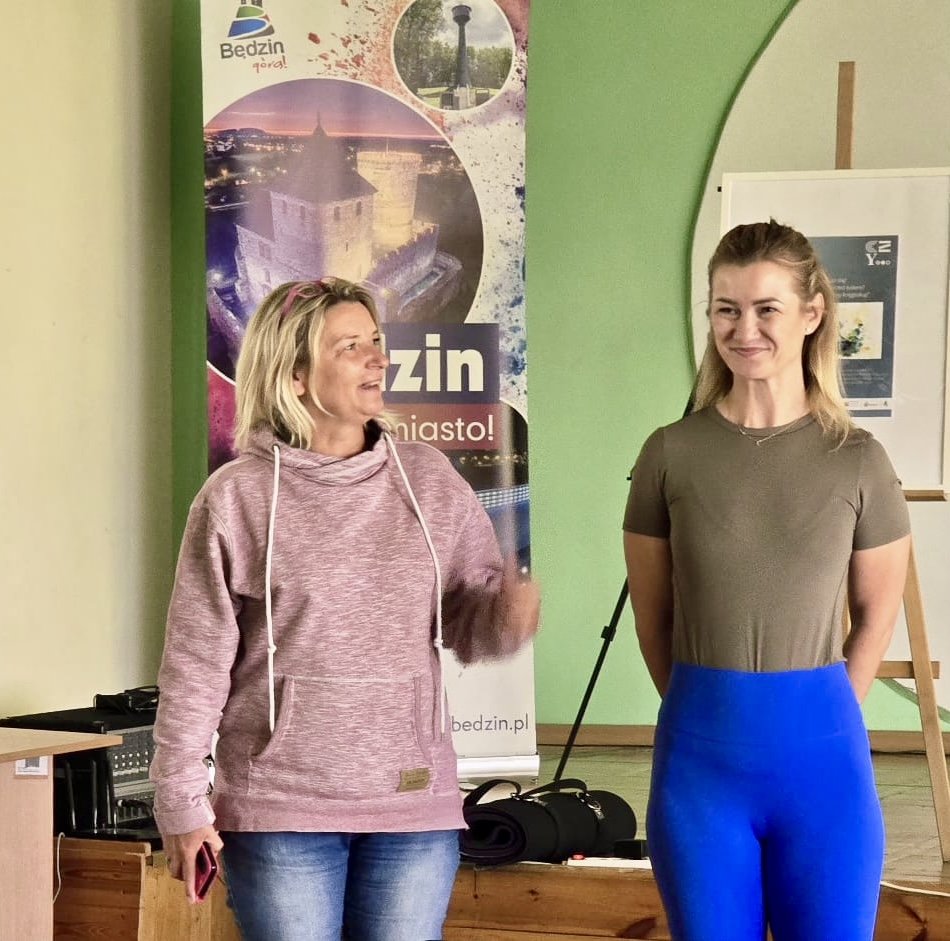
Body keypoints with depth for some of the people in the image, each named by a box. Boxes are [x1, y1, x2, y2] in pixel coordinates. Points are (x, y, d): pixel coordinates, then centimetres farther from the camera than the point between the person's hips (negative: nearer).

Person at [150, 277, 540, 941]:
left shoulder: (429, 480, 5)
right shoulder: (237, 498, -4)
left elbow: (466, 623, 9)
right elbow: (196, 664, -1)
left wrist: (507, 613, -14)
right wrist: (182, 803, -2)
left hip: (416, 806, 3)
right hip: (280, 811, -3)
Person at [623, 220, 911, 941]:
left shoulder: (858, 460, -2)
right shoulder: (671, 454, -1)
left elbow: (876, 614, 8)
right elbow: (653, 617, 5)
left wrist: (815, 716, 9)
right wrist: (714, 712, 6)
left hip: (822, 753, 0)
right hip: (700, 753, 0)